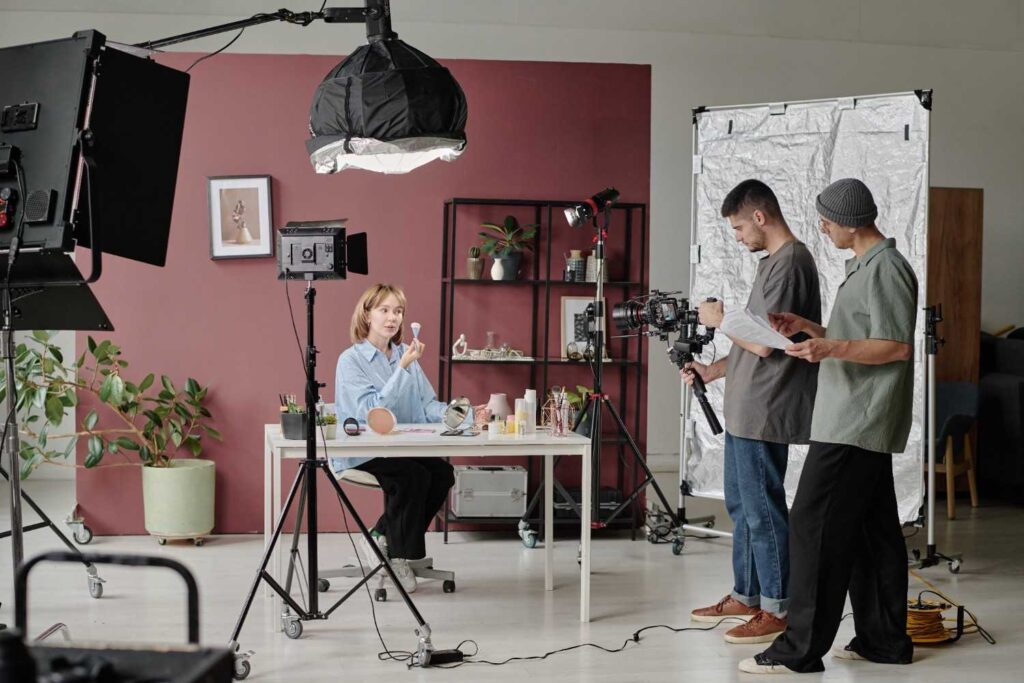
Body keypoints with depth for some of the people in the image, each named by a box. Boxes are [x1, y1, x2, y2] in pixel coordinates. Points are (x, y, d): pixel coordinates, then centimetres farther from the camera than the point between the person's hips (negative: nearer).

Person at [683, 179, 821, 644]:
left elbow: (765, 343, -21)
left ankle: (777, 610, 6)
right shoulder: (774, 262, 17)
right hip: (746, 412, 10)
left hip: (764, 414, -10)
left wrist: (720, 319, -6)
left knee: (763, 510, -3)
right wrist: (713, 370, 13)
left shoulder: (789, 262, -15)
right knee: (741, 504, 17)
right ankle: (745, 596, 28)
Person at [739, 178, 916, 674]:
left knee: (813, 527, -10)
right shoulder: (865, 266, 18)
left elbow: (897, 346, -19)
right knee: (872, 531, 12)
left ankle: (801, 649, -7)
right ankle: (884, 640, 19)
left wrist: (832, 348, -29)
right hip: (861, 426, 11)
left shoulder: (886, 269, -13)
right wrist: (810, 329, 15)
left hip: (854, 428, -11)